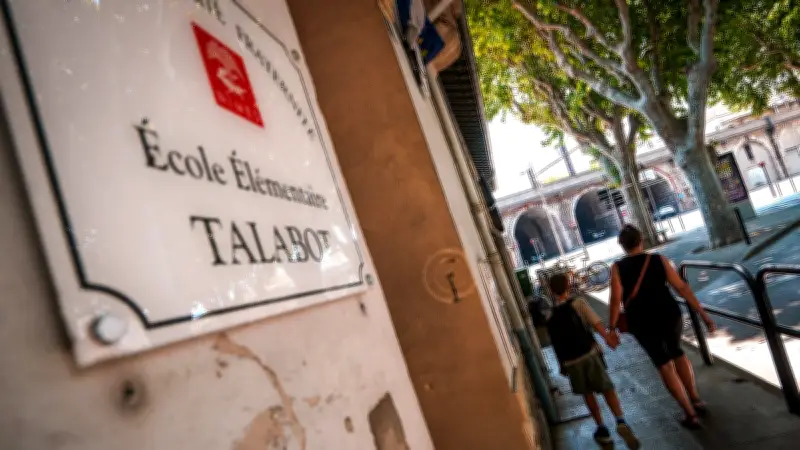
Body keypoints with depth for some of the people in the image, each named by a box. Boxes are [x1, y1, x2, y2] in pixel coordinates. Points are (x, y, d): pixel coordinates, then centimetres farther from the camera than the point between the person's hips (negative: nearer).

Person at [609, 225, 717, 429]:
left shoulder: (617, 268, -9)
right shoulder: (658, 259, -4)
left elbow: (616, 300, -16)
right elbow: (682, 288, -6)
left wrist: (612, 328, -7)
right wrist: (704, 315, -1)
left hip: (642, 324, -2)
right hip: (669, 315, 2)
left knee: (663, 365, 16)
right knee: (676, 352, 31)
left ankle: (690, 414, 19)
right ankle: (696, 399, 32)